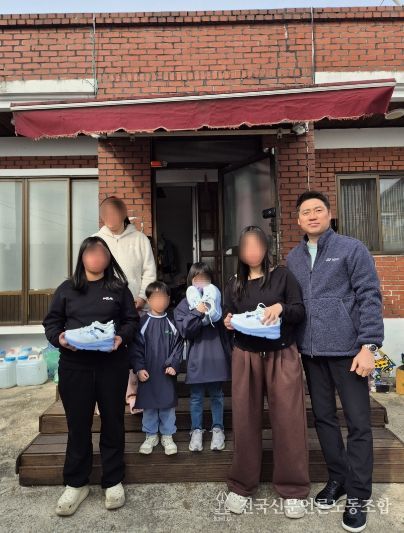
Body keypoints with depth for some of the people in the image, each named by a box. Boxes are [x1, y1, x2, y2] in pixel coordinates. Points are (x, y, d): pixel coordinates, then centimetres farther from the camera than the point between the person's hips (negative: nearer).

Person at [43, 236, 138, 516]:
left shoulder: (119, 288, 5)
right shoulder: (66, 289, 6)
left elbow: (132, 320, 5)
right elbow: (51, 322, 7)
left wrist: (121, 337, -14)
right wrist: (59, 338, -13)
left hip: (112, 365, 0)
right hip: (74, 366, 0)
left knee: (113, 423, 10)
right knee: (78, 425, 11)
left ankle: (113, 481, 29)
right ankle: (76, 483, 30)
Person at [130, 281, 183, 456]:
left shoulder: (172, 323, -2)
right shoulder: (143, 322, -5)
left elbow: (178, 346, 1)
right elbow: (136, 347, -4)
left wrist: (174, 365, -9)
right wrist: (139, 368, -10)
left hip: (167, 372, 1)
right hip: (147, 372, 0)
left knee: (168, 404, 10)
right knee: (148, 405, 12)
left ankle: (167, 436, 27)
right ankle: (151, 435, 30)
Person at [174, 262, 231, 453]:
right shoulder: (184, 305, -1)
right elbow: (184, 330, -11)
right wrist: (197, 312, -22)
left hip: (217, 356, 1)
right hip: (196, 358, 0)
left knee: (217, 395, 16)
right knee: (196, 397, 13)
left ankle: (218, 428, 33)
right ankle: (196, 430, 30)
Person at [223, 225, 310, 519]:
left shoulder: (283, 275, 2)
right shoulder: (234, 283, 11)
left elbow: (301, 312, -1)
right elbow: (228, 318, 13)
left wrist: (281, 308, -21)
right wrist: (227, 323, -9)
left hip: (283, 356, -2)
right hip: (246, 357, 3)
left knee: (288, 420, 3)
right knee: (245, 420, 8)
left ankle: (293, 489, 21)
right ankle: (242, 485, 25)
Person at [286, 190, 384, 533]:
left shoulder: (352, 249, -3)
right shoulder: (293, 258, 10)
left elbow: (369, 297, -8)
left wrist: (368, 346, -14)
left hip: (347, 349, -4)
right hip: (311, 351, 5)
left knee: (358, 422, 5)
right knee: (323, 417, 14)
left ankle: (358, 494, 22)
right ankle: (337, 478, 33)